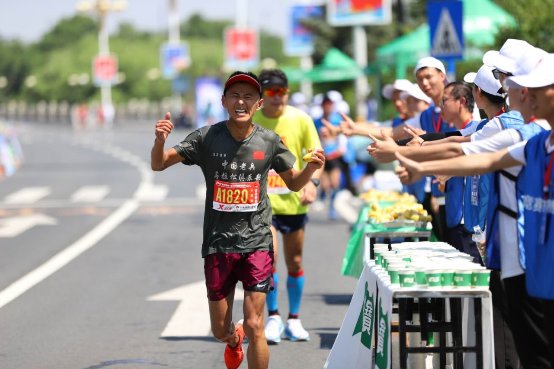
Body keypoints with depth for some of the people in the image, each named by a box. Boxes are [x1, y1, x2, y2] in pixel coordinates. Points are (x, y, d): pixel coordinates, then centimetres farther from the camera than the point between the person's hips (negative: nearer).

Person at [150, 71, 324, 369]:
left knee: (254, 326, -9)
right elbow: (158, 165, -4)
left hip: (256, 242, -1)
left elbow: (294, 183, 12)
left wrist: (311, 167, -10)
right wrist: (160, 140, -25)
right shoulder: (206, 138, -6)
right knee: (220, 331, 11)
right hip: (218, 244, 1)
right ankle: (234, 341, 48)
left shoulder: (269, 141, -2)